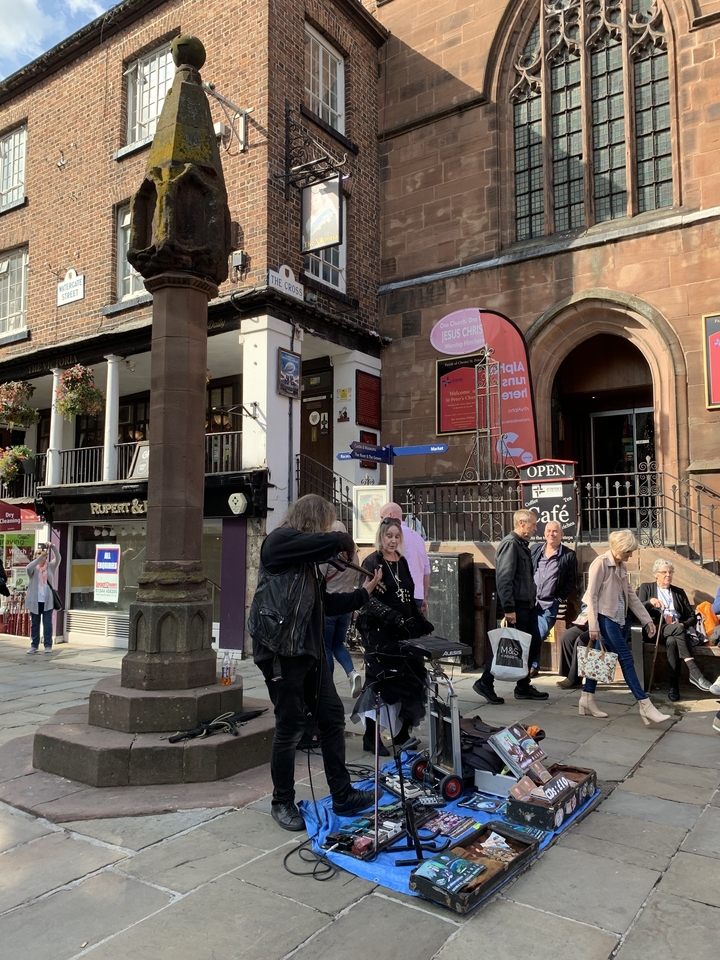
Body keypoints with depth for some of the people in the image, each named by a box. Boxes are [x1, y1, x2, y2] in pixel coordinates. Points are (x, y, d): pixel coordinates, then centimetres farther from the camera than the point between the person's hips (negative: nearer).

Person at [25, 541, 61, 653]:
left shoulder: (51, 566, 6)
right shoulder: (33, 567, 2)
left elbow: (58, 558, -10)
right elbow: (28, 568, -21)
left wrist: (53, 547, -27)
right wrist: (40, 556, -31)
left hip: (47, 600, 0)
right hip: (35, 600, 0)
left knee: (47, 623, 1)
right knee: (34, 624, 7)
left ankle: (48, 645, 7)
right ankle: (34, 645, 13)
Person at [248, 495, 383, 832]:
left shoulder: (306, 559, 19)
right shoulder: (279, 540, -9)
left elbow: (326, 604, 20)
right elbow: (335, 540, -20)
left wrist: (363, 593, 23)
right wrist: (346, 544, 2)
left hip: (310, 649, 9)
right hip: (281, 649, -9)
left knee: (332, 716, 10)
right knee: (290, 727, 1)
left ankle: (342, 796, 21)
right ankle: (282, 803, 20)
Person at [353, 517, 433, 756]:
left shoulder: (403, 562, 13)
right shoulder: (372, 562, -7)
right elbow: (369, 599, -17)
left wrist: (422, 623, 12)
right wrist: (396, 618, -28)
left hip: (404, 631, 6)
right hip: (380, 632, -6)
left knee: (409, 680, 5)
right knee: (380, 681, -3)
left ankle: (401, 732, 17)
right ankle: (371, 737, 8)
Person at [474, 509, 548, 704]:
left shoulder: (523, 545, 14)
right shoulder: (510, 544, -16)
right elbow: (504, 579, -23)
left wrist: (533, 601, 16)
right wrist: (509, 608, -26)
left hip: (528, 605, 10)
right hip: (517, 607, -10)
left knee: (534, 643, 13)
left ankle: (524, 686, 24)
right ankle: (485, 683, 8)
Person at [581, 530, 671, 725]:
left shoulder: (622, 566, 11)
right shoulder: (600, 563, -12)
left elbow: (631, 595, 16)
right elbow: (592, 595, -14)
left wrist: (647, 620, 12)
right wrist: (593, 626, -17)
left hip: (620, 618, 8)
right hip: (605, 618, -8)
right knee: (626, 659, -8)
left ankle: (587, 699, 17)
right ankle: (645, 706, -6)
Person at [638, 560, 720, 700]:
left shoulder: (679, 592, 23)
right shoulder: (646, 588, 16)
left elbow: (692, 617, 17)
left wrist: (683, 624, -6)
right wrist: (650, 602, -18)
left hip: (677, 629, 2)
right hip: (656, 630, -2)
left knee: (672, 642, -36)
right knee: (678, 629, -36)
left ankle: (674, 686, -40)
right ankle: (694, 673, -44)